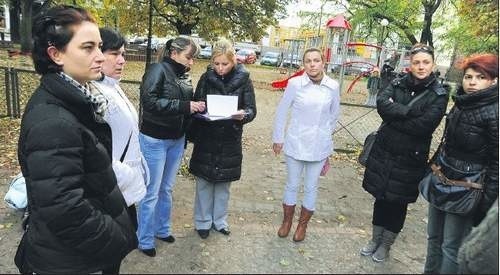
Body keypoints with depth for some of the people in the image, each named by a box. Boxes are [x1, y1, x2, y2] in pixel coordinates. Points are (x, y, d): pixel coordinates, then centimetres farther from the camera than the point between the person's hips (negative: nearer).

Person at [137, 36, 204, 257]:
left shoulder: (184, 76, 7)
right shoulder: (158, 70, -12)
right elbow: (149, 101, -24)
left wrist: (196, 107, -8)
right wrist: (185, 106, -25)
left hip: (177, 140, 7)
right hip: (154, 140, -6)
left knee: (166, 189, 18)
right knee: (151, 192, 4)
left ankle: (162, 229, 35)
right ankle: (144, 240, 21)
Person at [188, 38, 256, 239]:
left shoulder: (244, 80, -5)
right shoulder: (206, 78, -3)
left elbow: (252, 110, -7)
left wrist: (243, 115, -30)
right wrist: (193, 137, -18)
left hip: (230, 141, 0)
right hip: (206, 140, 0)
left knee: (224, 184, 13)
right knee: (204, 182, 10)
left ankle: (219, 220, 33)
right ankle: (203, 222, 28)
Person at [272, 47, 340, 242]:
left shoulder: (333, 86, -6)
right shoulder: (295, 83, -12)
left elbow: (334, 115, 9)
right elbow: (281, 111, -2)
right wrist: (278, 138, 1)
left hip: (319, 147, 1)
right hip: (296, 144, -1)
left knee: (311, 188, 13)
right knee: (292, 185, 14)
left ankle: (303, 225, 33)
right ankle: (287, 221, 35)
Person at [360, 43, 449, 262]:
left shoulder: (439, 94, -9)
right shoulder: (398, 83, 1)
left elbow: (423, 125, -21)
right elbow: (381, 102, -17)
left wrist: (393, 114, -15)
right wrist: (408, 112, -23)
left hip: (410, 158, -3)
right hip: (383, 152, 3)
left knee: (397, 202, 12)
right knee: (380, 197, 15)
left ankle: (386, 244, 34)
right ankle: (375, 240, 36)